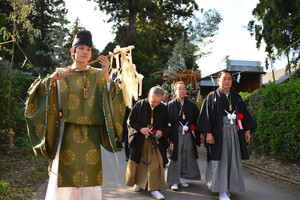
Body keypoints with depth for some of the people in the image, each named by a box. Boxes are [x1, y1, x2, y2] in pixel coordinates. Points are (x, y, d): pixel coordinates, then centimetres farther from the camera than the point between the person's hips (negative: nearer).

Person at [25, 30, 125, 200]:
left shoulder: (98, 75, 8)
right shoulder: (61, 74, 6)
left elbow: (111, 100, -6)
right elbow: (35, 93, -5)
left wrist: (106, 75, -17)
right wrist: (52, 79, -22)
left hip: (90, 135, 1)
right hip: (67, 133, -1)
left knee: (90, 179, 3)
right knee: (64, 179, -1)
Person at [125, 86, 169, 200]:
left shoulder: (163, 109, -4)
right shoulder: (139, 105, -8)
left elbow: (166, 125, 5)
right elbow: (130, 121, -4)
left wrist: (161, 131, -16)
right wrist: (140, 128, -19)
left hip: (156, 140, 0)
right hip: (139, 140, 0)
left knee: (156, 164, -7)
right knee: (138, 163, 12)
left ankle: (154, 189, 1)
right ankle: (138, 183, 34)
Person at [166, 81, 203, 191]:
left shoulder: (192, 106, 8)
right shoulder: (170, 105, -1)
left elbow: (196, 121, 8)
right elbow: (167, 121, -4)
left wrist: (197, 135, 1)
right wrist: (168, 135, -11)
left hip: (188, 135, 3)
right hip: (175, 135, -3)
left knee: (187, 157, 9)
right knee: (175, 158, 1)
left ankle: (181, 178, 25)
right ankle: (174, 181, 11)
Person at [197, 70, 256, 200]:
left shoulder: (236, 97, 13)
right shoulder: (212, 97, 0)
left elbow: (244, 113, 15)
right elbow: (206, 115, -6)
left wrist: (247, 130, 8)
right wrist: (208, 133, -14)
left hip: (234, 133, 5)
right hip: (218, 133, -4)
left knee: (233, 159, 7)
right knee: (220, 160, -2)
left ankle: (229, 185, 21)